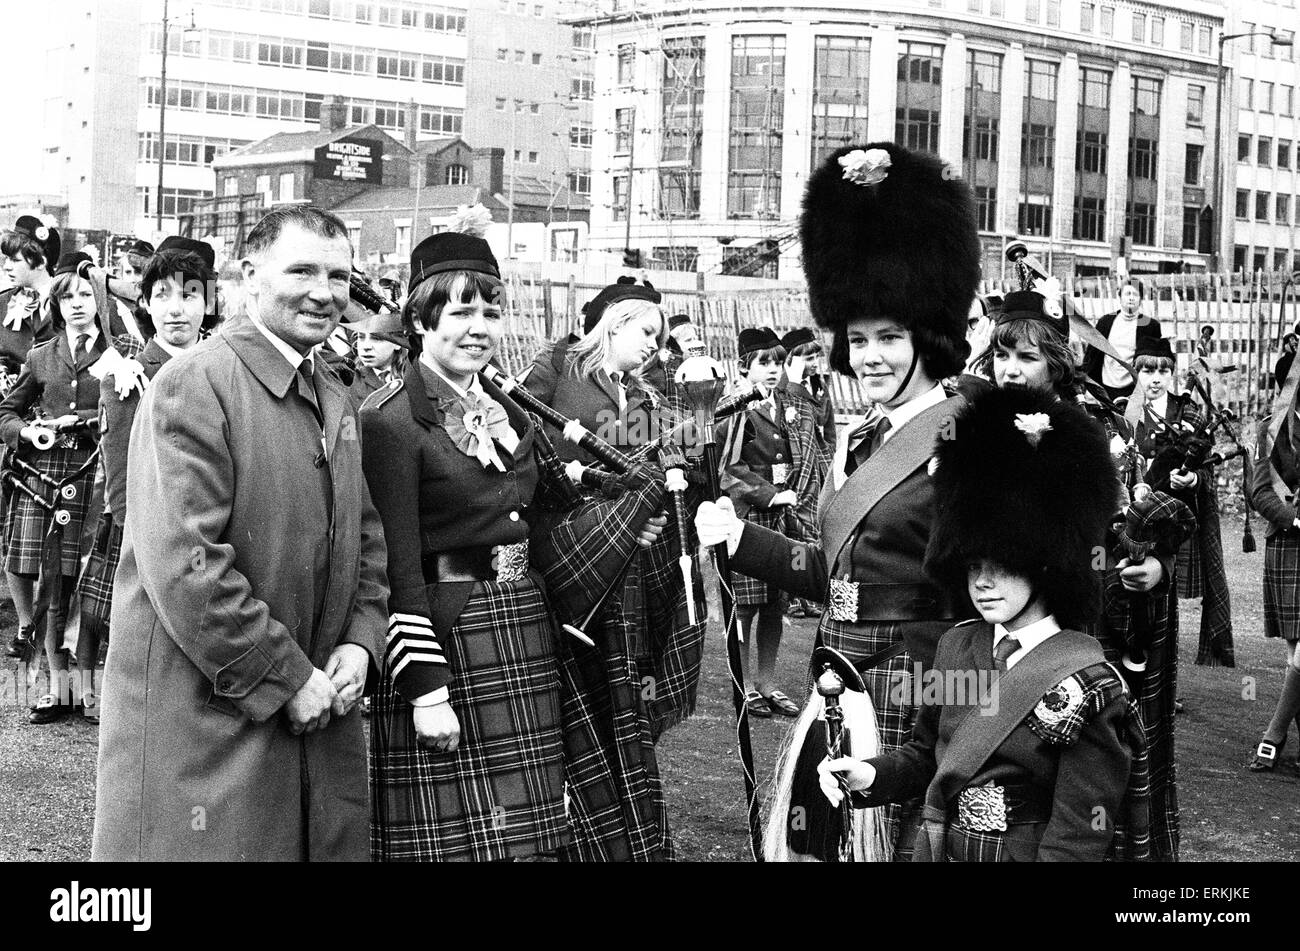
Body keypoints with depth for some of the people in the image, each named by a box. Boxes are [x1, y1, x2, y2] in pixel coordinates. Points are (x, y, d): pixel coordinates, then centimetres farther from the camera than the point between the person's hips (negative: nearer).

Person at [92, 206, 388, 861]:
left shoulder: (336, 401, 14)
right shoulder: (192, 386, -13)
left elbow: (366, 537, 20)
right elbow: (184, 564, -21)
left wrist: (360, 641, 2)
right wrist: (286, 678, -16)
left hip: (316, 717, 8)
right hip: (197, 721, -7)